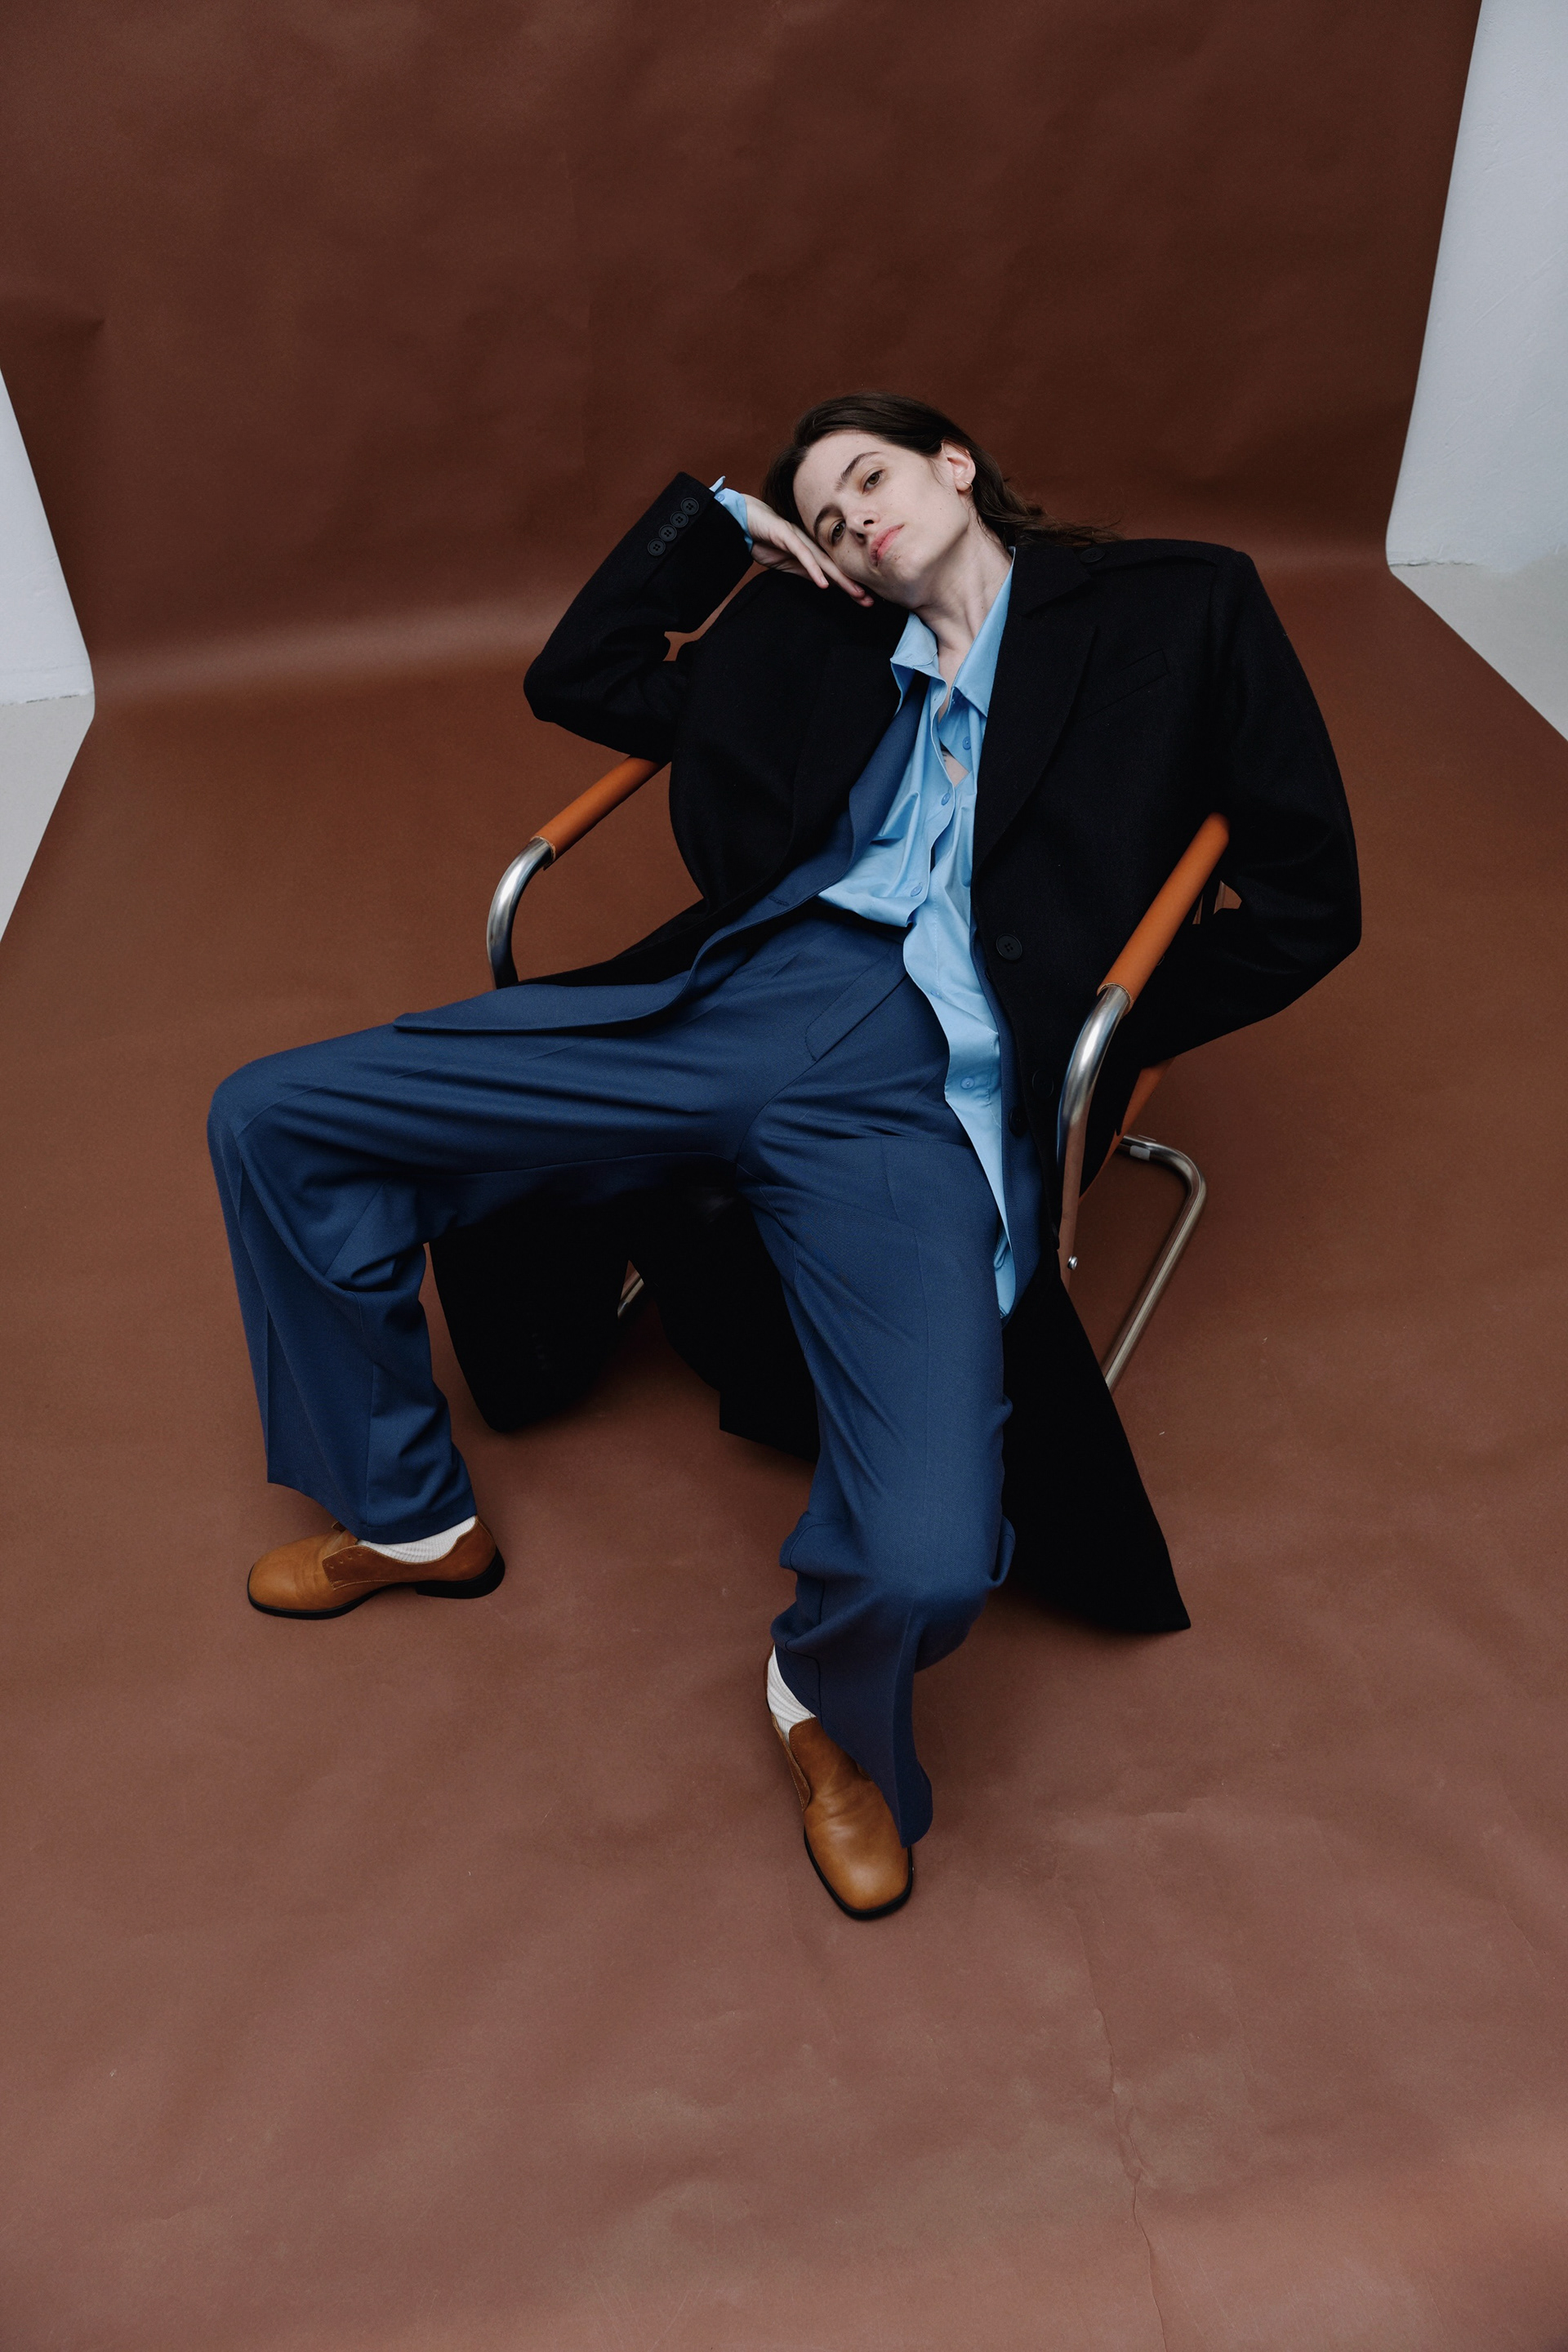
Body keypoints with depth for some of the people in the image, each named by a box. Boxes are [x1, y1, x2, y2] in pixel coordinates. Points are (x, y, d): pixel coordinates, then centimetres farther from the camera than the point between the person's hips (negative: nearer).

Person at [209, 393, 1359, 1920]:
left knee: (926, 1562, -30)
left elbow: (1307, 899, 10)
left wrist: (1111, 1035, 3)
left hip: (925, 1091, -4)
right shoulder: (815, 632, 26)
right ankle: (406, 1516, 19)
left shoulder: (1177, 607, 15)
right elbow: (574, 680, 30)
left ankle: (831, 1711, 10)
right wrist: (719, 519, 26)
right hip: (736, 999, 5)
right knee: (271, 1117, 0)